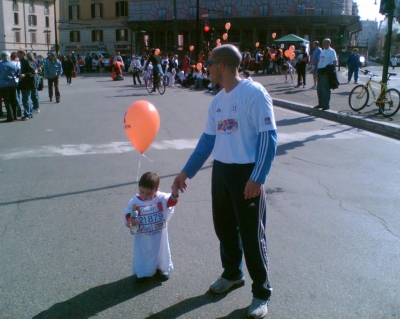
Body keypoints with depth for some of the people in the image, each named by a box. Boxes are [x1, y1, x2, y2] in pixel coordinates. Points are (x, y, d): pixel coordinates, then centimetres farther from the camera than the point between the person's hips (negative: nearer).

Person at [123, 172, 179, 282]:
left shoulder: (161, 198, -15)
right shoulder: (134, 201, -14)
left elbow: (171, 202, -27)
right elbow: (128, 214, -6)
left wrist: (175, 193, -48)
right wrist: (130, 220, -29)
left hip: (159, 236, 1)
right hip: (142, 238, 0)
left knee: (160, 251, 20)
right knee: (142, 254, 16)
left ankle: (161, 268, 44)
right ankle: (142, 272, 38)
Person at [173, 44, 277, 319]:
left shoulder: (254, 93, -12)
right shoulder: (217, 100, 11)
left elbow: (268, 137, -15)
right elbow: (208, 139, 17)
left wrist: (257, 178, -21)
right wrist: (187, 172, 17)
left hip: (247, 173, -7)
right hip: (221, 171, 8)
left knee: (251, 235, 2)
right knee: (224, 227, 18)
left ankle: (262, 292, 21)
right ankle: (232, 274, 42)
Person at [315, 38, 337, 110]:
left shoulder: (331, 51, -6)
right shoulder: (323, 51, 19)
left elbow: (335, 61, -12)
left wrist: (332, 70, -20)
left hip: (326, 71, -9)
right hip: (321, 70, 9)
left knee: (325, 89, -6)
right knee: (319, 89, 12)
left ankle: (326, 105, -1)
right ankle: (321, 104, 23)